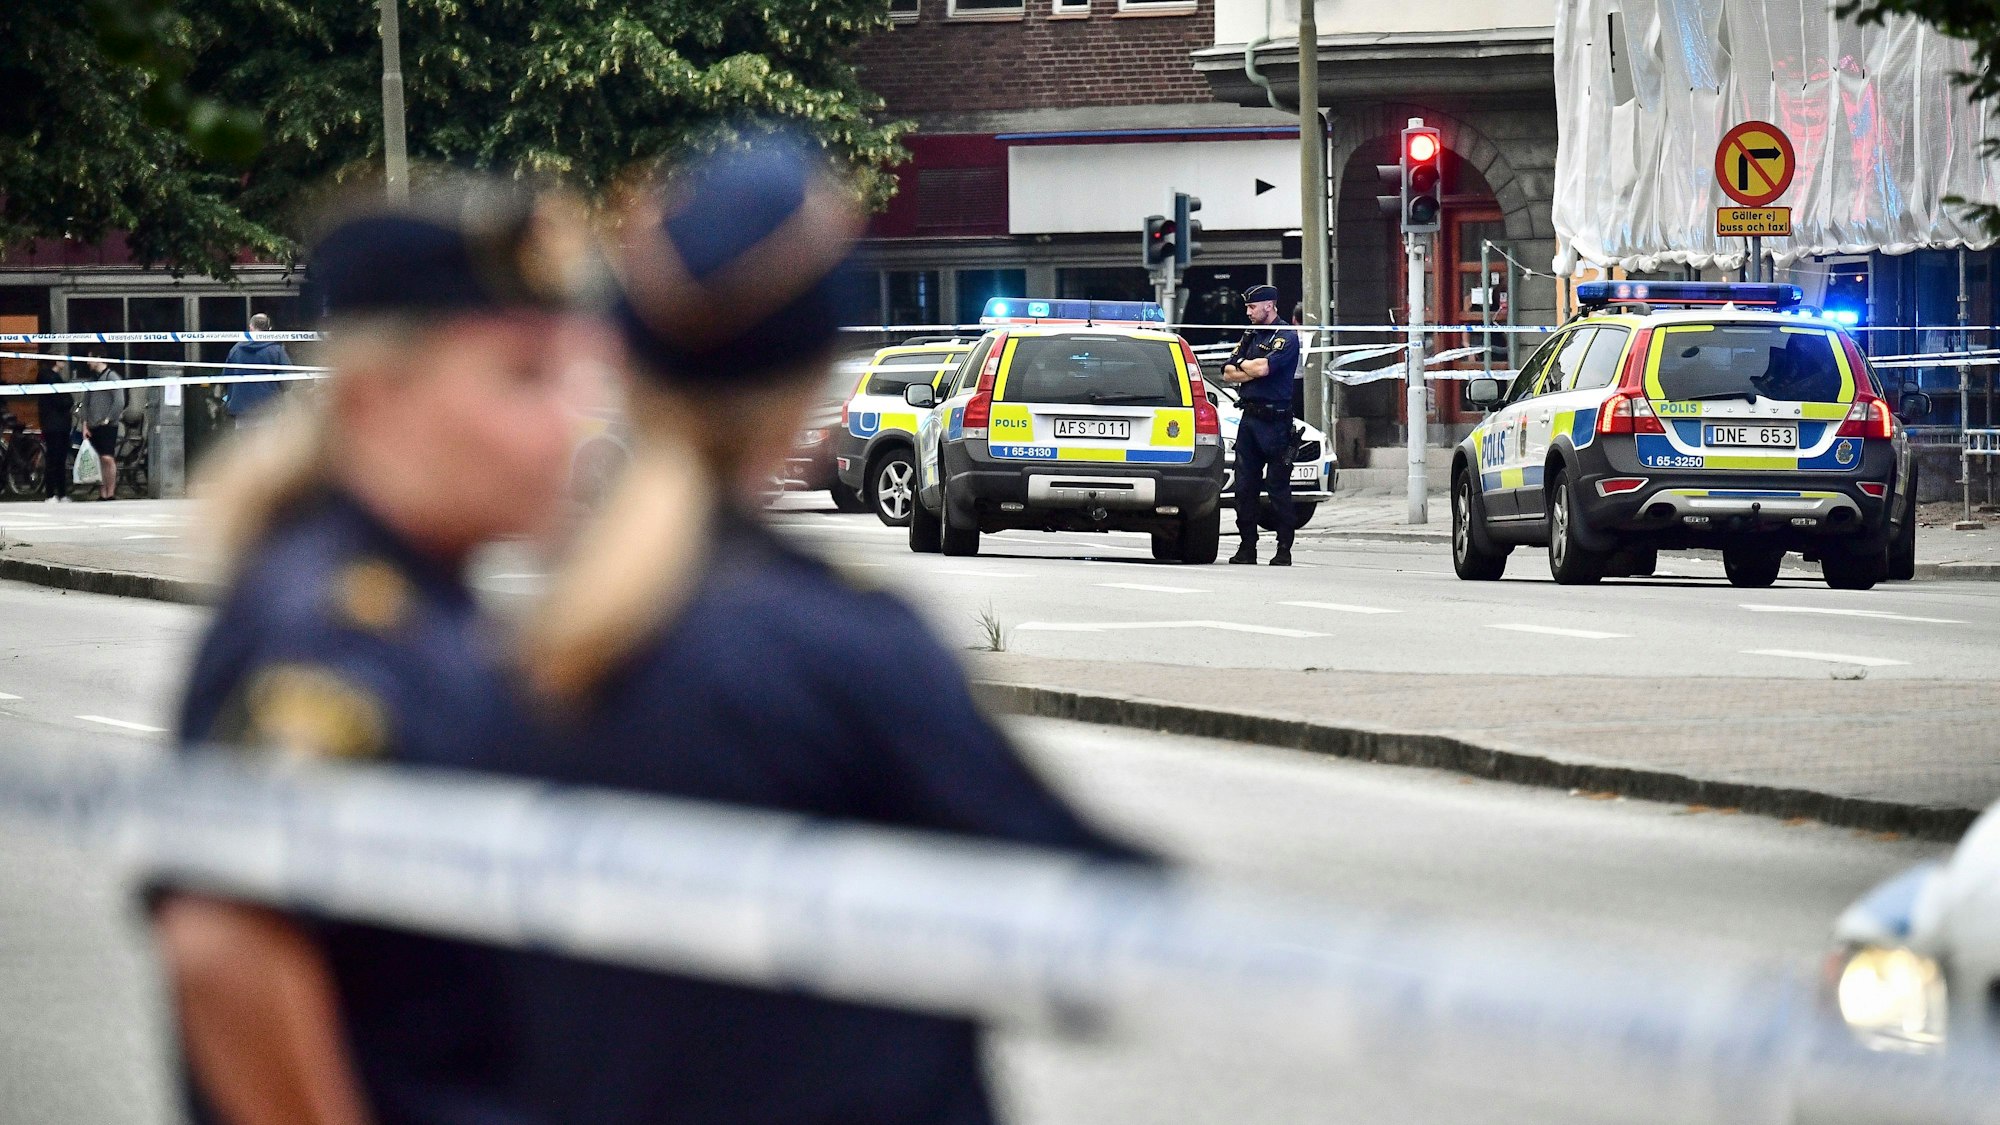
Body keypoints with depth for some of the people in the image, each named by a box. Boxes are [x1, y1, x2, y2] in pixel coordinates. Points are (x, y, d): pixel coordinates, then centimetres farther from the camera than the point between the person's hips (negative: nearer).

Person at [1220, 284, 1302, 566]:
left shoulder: (1286, 337, -5)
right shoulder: (1250, 336, 19)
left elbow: (1262, 367, -19)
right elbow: (1228, 373, 12)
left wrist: (1242, 364, 1)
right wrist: (1252, 371, -5)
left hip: (1275, 420, -7)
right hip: (1249, 417, 7)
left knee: (1278, 487, -5)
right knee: (1244, 486, 5)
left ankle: (1284, 549, -2)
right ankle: (1247, 546, 10)